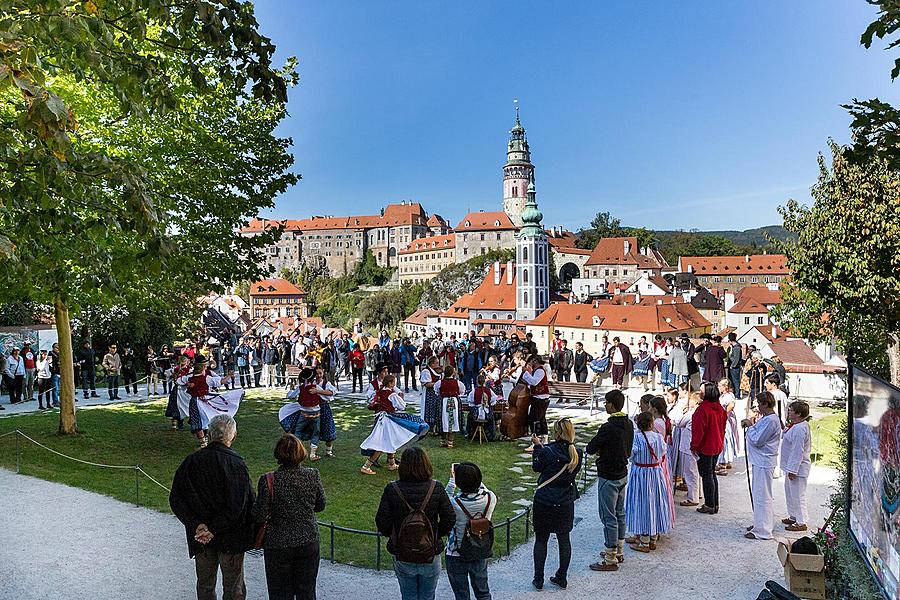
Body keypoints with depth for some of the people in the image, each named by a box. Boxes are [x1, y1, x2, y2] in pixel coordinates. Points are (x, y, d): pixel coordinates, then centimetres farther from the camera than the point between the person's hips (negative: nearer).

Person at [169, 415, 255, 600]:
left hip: (200, 534, 4)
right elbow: (237, 505, -23)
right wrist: (214, 528, -15)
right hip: (231, 537, -4)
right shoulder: (236, 464, -18)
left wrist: (198, 525, -12)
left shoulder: (191, 461, -6)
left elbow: (176, 500, -7)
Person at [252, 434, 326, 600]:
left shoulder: (268, 480, -19)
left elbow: (260, 516, -15)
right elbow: (320, 506, 2)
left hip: (278, 545, -2)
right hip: (309, 541, 2)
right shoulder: (313, 475, -11)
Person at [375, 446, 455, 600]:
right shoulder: (436, 489, -13)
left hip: (402, 557, 0)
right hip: (431, 557, 0)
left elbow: (381, 522, -12)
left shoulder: (392, 490, -14)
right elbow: (450, 519, -9)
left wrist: (391, 535, 8)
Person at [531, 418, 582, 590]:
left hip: (544, 502, -3)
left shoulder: (547, 451, -20)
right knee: (564, 539, 15)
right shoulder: (577, 453, -7)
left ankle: (538, 580, 15)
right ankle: (562, 578, 24)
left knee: (541, 540, 10)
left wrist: (538, 447, 9)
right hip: (566, 503, 3)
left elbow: (536, 467, -2)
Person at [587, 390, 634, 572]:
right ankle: (619, 551, 32)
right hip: (623, 474, 9)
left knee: (609, 517, -1)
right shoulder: (628, 424, 3)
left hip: (608, 478, -9)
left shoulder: (608, 427, -24)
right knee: (620, 514, 19)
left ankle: (610, 560, 6)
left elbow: (589, 449, -19)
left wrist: (598, 449, 3)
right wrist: (604, 450, 2)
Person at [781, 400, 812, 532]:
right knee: (789, 492, 21)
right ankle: (793, 517, 34)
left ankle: (801, 522, 10)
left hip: (797, 468, -11)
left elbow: (798, 452, -25)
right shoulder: (795, 425, 8)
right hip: (791, 466, 11)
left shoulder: (800, 429, -25)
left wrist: (792, 470, -23)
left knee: (797, 495, 0)